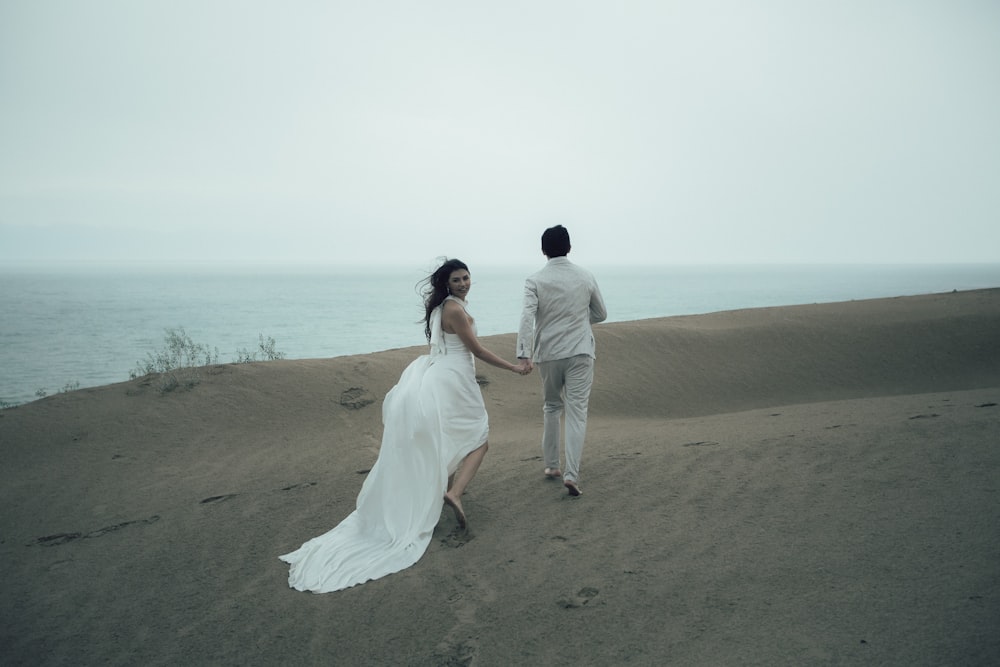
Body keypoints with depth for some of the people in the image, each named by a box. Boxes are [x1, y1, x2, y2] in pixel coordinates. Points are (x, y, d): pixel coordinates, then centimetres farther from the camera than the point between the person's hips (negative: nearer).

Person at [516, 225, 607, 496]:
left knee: (551, 407, 20)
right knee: (577, 412, -2)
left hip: (547, 354, 1)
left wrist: (524, 354, -22)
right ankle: (571, 474, -12)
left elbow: (527, 317, -17)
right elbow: (601, 314, 12)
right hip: (580, 352, 0)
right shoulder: (585, 276, 2)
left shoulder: (535, 280, -5)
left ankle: (551, 465, 26)